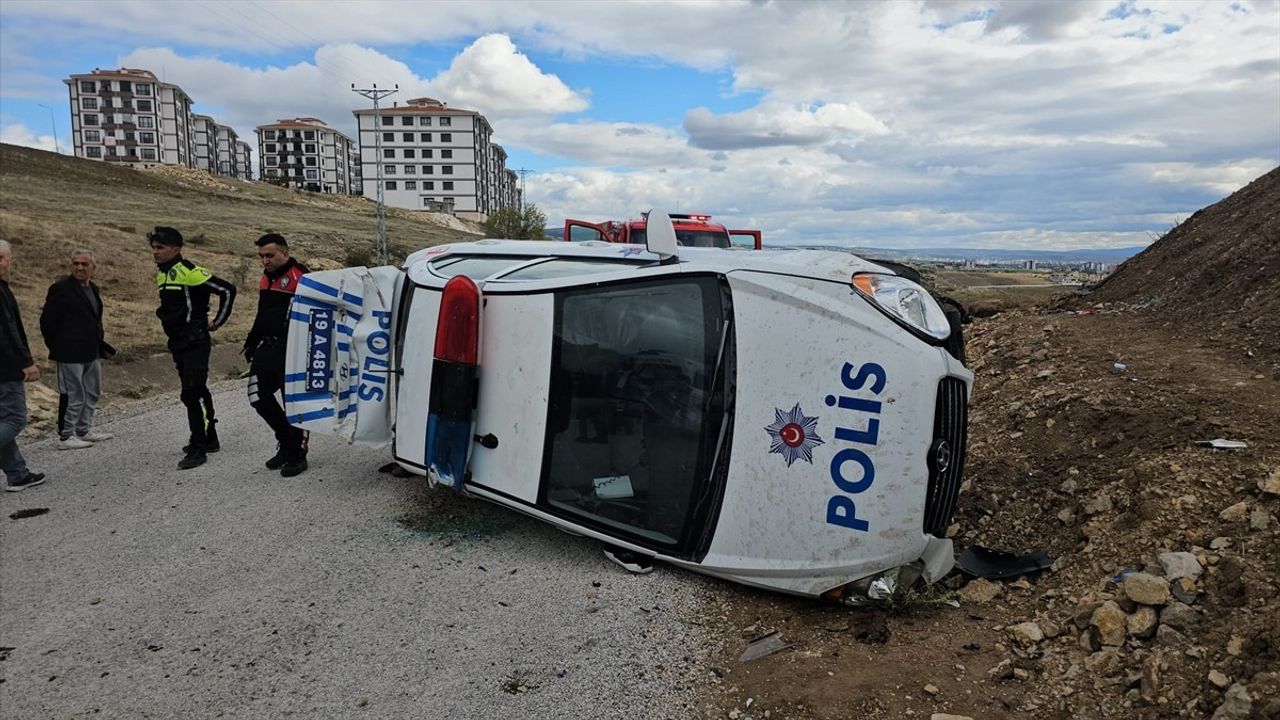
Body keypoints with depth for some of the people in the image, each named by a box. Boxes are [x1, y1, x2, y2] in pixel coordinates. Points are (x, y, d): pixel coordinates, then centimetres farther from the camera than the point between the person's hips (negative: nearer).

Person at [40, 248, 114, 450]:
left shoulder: (93, 288, 12)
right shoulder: (61, 289, -11)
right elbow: (47, 321, -10)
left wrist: (98, 344, 12)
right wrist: (56, 348, -6)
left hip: (92, 353, 8)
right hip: (71, 354, -8)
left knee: (91, 394, 16)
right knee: (74, 396, -3)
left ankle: (84, 430, 28)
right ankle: (66, 437, 7)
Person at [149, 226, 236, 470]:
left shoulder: (189, 272, -15)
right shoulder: (162, 275, 13)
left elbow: (227, 290, -18)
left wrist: (217, 322, -12)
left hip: (195, 342, -9)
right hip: (178, 344, 9)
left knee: (192, 394, -14)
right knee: (197, 392, 16)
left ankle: (198, 449, -10)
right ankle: (209, 440, 27)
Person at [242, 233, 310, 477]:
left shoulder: (299, 276, -14)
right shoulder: (266, 279, 15)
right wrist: (251, 343, 22)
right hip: (268, 347, 9)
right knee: (258, 395, 8)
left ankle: (297, 454, 10)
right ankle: (286, 442, 24)